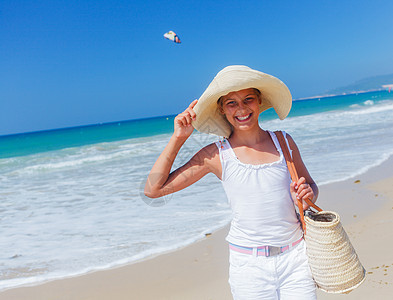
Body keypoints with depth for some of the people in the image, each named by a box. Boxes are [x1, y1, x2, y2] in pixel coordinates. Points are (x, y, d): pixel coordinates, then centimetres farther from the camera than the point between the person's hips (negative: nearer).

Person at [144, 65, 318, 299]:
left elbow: (311, 184, 18)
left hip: (295, 257, 2)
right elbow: (154, 189, -6)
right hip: (249, 263, -2)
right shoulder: (217, 155, -5)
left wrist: (307, 195, -6)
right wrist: (178, 138, -10)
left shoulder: (283, 142, 2)